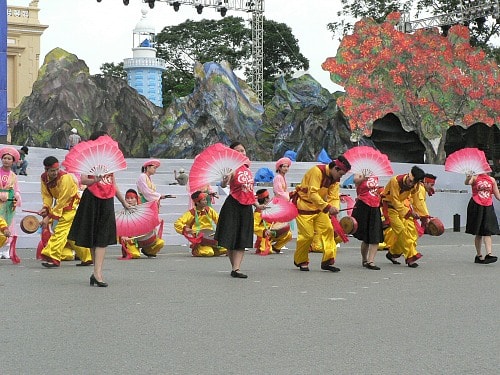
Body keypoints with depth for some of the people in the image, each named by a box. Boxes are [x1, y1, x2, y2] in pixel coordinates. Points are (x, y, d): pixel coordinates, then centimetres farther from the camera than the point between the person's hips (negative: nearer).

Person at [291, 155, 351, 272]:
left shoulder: (334, 179, 1)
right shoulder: (317, 171, -25)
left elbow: (334, 197, -4)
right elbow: (312, 194, -32)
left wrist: (335, 208, -26)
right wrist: (327, 207, -38)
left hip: (320, 207, 8)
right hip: (304, 206, -8)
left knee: (328, 229, -5)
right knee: (307, 235, -7)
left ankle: (328, 261, -1)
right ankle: (300, 261, 15)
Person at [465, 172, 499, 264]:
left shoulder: (492, 180, 9)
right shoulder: (475, 177, -2)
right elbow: (467, 182, -26)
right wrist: (468, 178, -48)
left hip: (488, 207, 3)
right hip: (476, 207, -3)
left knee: (488, 232, -8)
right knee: (478, 233, 5)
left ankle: (488, 254, -16)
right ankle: (479, 255, 14)